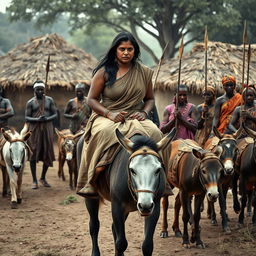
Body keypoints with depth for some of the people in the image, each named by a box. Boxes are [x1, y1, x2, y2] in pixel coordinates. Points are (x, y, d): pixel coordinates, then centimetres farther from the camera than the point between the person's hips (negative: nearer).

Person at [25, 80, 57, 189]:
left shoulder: (49, 100, 7)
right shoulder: (30, 102, 1)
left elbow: (55, 114, 7)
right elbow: (26, 117, -1)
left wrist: (47, 119, -13)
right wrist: (37, 119, -19)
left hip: (47, 129, 2)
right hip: (34, 129, -2)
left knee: (47, 154, 3)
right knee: (33, 154, -3)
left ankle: (43, 178, 19)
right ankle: (34, 180, 2)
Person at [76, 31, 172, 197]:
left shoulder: (144, 73, 11)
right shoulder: (104, 72, 1)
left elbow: (150, 99, 19)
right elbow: (91, 99, 1)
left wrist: (144, 112, -5)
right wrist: (110, 113, -16)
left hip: (135, 118, 3)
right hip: (106, 117, -3)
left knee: (155, 133, -30)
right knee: (104, 133, -39)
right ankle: (91, 182, -34)